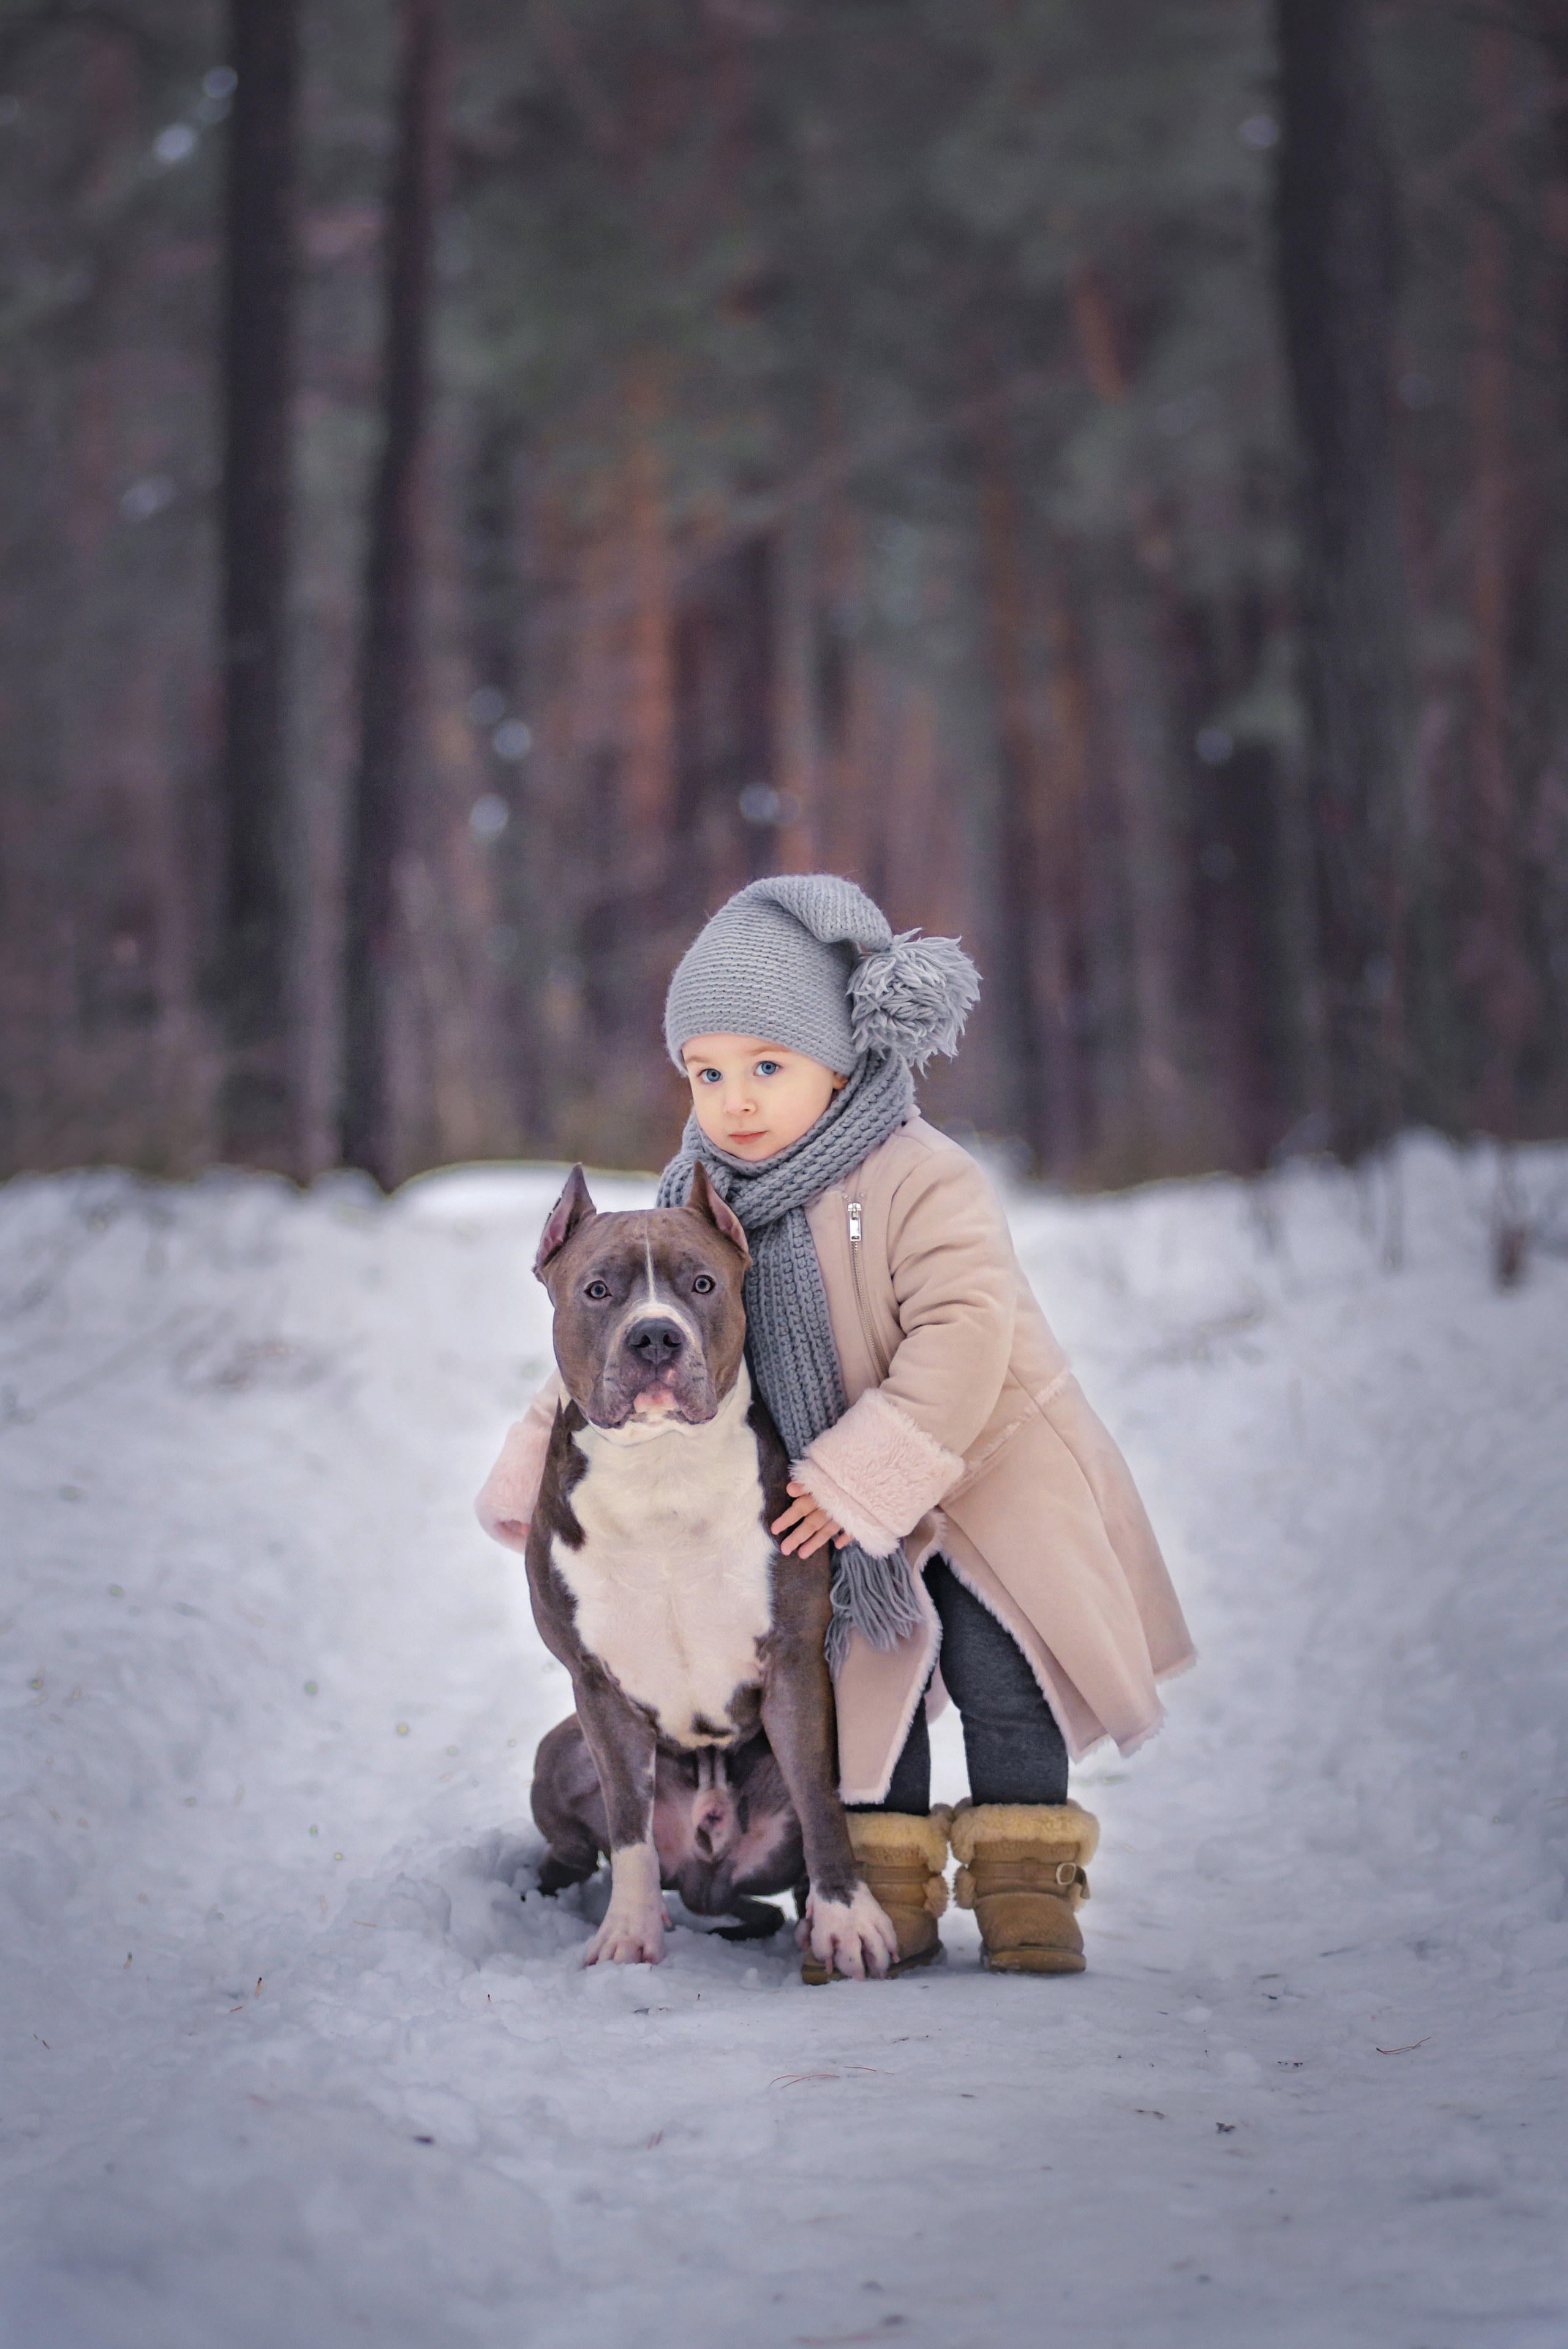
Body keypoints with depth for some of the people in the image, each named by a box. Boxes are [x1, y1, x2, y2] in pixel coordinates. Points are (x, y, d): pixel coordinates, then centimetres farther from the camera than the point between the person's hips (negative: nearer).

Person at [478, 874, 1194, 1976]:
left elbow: (963, 1339, -32)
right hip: (856, 1516, 5)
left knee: (1001, 1680, -2)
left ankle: (1027, 1884, 10)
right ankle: (888, 1893, 13)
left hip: (992, 1477, -5)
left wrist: (858, 1479, -33)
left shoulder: (925, 1183, -24)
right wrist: (540, 1459, -4)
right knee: (862, 1680, 4)